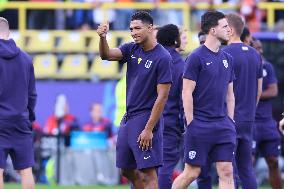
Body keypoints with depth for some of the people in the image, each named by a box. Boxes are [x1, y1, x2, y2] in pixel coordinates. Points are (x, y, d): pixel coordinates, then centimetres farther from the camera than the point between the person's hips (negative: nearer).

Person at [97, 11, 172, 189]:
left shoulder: (162, 58, -14)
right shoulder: (132, 49, 7)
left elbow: (162, 96, -16)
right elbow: (107, 55, -5)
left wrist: (149, 129, -19)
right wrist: (103, 38, -27)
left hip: (147, 118, -8)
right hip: (128, 117, 8)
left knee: (148, 172, -8)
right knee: (128, 170, 13)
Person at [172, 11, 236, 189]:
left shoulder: (227, 59, 12)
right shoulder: (196, 57, -8)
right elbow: (187, 93, -9)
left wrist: (230, 122, 11)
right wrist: (191, 124, -12)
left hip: (223, 125, 6)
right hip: (200, 125, -6)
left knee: (227, 171, -1)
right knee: (192, 172, -1)